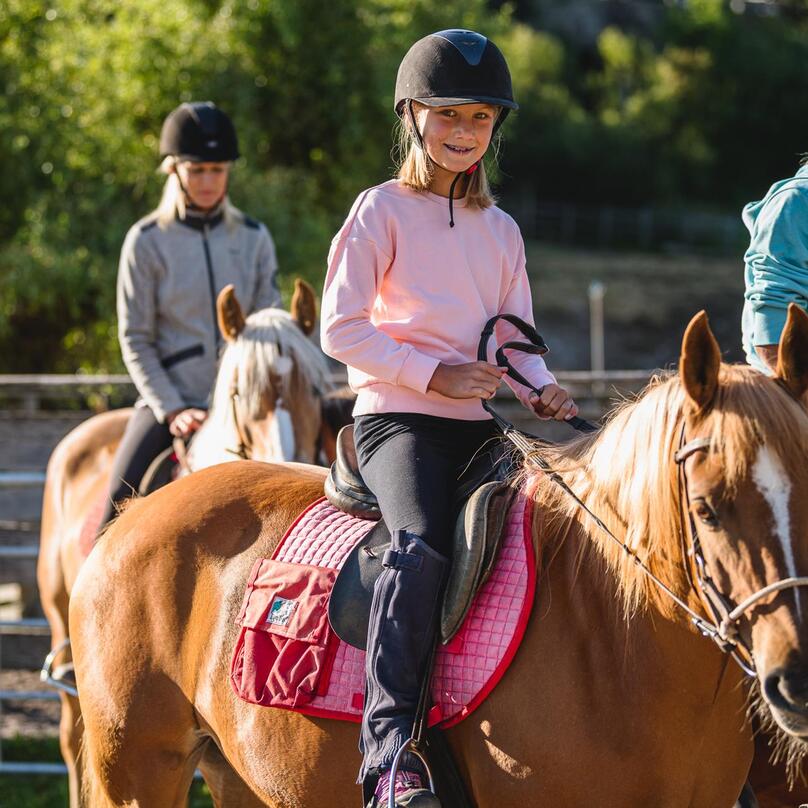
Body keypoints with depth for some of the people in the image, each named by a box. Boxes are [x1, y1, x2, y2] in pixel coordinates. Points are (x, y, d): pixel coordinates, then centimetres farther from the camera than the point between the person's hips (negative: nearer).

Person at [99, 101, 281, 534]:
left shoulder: (253, 239, 9)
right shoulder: (147, 242, 1)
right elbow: (135, 340, -1)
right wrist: (172, 410, -11)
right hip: (169, 398, -2)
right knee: (122, 500, -21)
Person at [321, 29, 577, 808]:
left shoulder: (501, 231, 18)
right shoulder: (381, 212, 2)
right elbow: (342, 329, -5)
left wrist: (540, 391, -3)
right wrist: (434, 373, -15)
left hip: (479, 422, 6)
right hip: (398, 417, -6)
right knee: (423, 543, -32)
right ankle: (389, 743, -37)